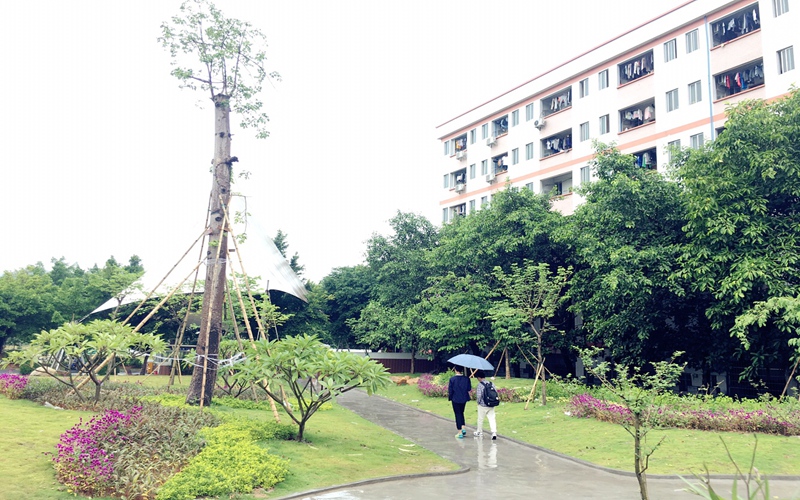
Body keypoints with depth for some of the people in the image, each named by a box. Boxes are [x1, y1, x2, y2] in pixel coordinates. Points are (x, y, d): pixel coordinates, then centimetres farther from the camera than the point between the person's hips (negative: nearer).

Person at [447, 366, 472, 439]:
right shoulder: (466, 378, -7)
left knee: (458, 414, 5)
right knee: (461, 413, 23)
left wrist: (449, 398, 4)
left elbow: (450, 390, -10)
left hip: (455, 399, -3)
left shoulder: (452, 379, -14)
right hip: (464, 399, 3)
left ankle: (460, 433, 6)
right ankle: (463, 428, 12)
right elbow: (469, 389, -3)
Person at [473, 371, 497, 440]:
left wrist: (478, 401, -1)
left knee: (480, 419, 13)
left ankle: (479, 432, 28)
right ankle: (494, 433, -9)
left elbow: (479, 395, -19)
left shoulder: (480, 385, -13)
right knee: (492, 418, 3)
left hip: (483, 405, -5)